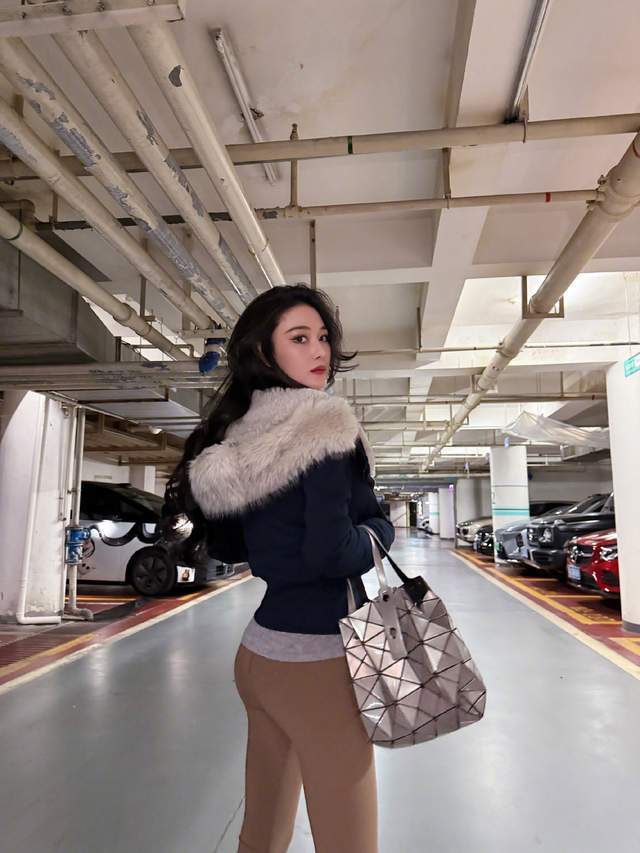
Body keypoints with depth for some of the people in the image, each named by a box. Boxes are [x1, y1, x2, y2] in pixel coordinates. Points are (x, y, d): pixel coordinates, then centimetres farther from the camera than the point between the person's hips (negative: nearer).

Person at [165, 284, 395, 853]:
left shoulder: (234, 438, 6)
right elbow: (331, 552, -23)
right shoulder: (322, 424, -17)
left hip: (259, 650, 8)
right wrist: (382, 529, -5)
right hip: (316, 660, -8)